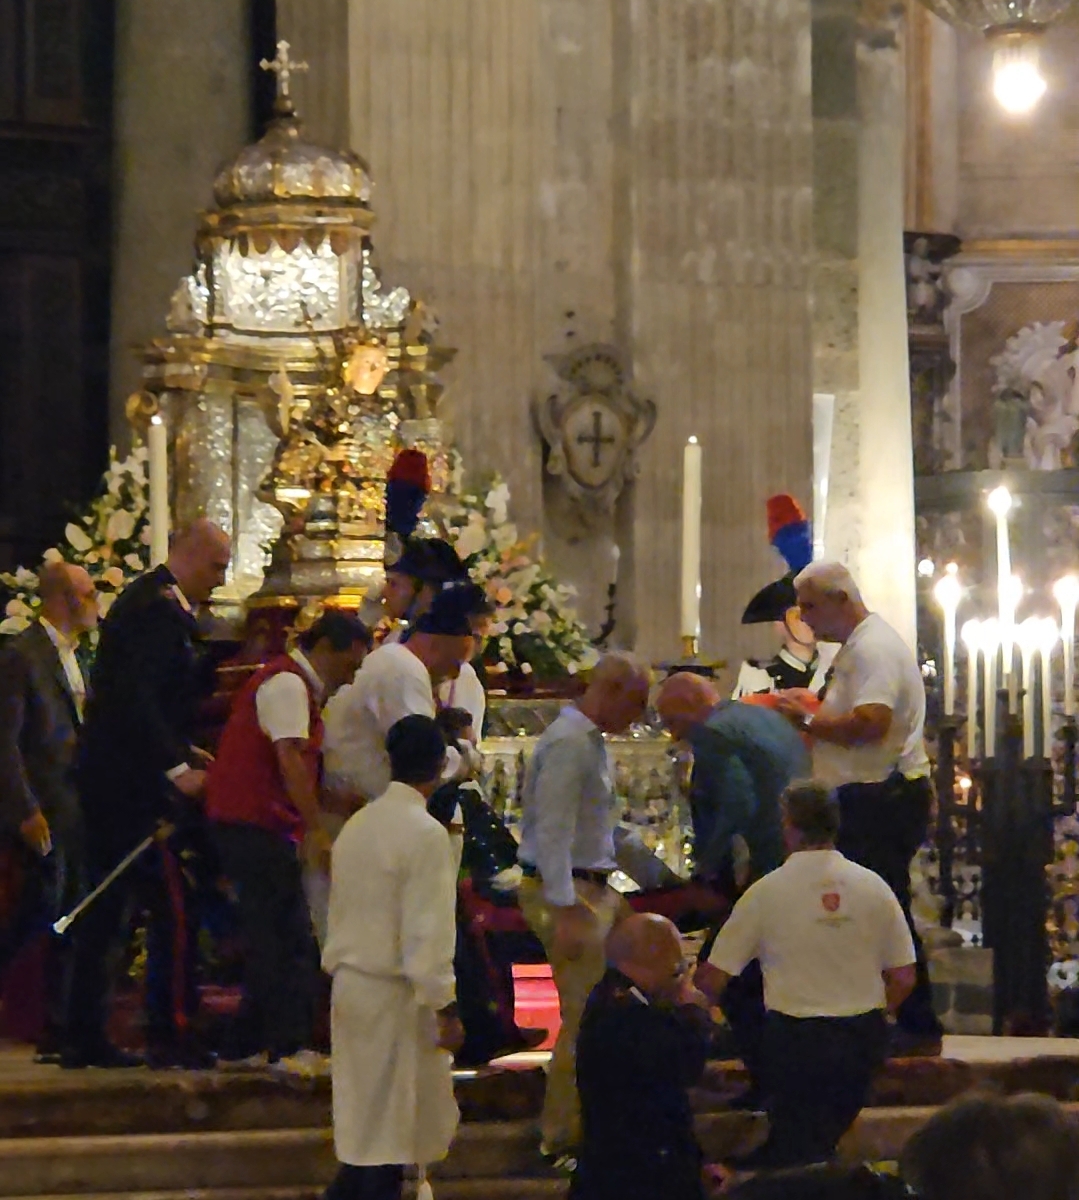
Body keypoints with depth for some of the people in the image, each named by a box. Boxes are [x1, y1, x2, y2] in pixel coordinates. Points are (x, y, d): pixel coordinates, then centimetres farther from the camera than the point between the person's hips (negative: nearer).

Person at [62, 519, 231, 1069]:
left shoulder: (146, 600, 18)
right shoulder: (159, 606, -14)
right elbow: (136, 697, -24)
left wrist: (183, 752, 17)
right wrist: (177, 766, -23)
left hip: (106, 778, 11)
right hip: (135, 787, -11)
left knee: (102, 914, 12)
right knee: (171, 908, -8)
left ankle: (83, 1036, 16)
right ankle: (170, 1035, -7)